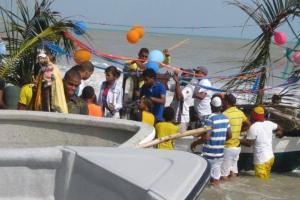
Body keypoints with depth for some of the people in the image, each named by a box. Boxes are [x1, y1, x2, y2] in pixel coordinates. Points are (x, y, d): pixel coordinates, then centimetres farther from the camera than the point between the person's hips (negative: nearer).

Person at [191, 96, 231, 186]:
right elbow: (229, 135, 10)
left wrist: (195, 143, -8)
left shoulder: (210, 119, -17)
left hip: (209, 152, -6)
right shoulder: (225, 118, 4)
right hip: (220, 152, 6)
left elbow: (206, 137, -21)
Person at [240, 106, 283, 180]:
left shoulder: (253, 127, -18)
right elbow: (279, 128, 22)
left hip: (261, 160, -8)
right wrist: (279, 132, 43)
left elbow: (249, 143, -17)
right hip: (270, 157, 8)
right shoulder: (269, 123, 4)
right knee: (266, 178, 18)